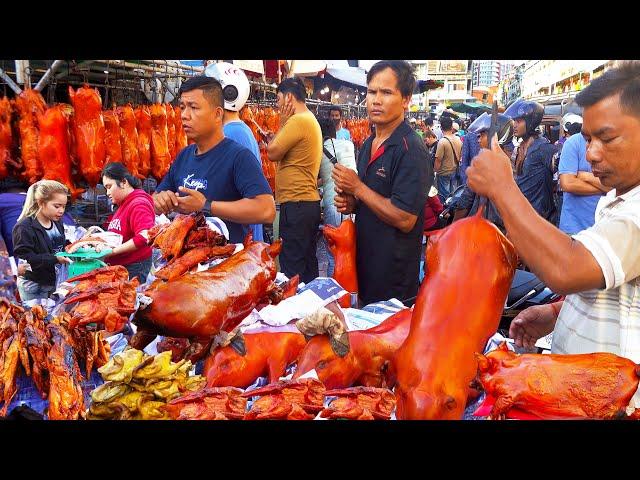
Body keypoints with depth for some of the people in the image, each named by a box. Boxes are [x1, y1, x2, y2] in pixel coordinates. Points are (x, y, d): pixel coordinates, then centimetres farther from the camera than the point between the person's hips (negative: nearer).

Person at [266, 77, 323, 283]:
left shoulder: (297, 121, -14)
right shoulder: (311, 119, 17)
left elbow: (272, 153, -10)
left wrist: (282, 124, -2)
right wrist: (285, 124, 9)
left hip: (296, 204, -10)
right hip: (309, 202, 10)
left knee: (291, 267, -3)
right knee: (308, 263, 16)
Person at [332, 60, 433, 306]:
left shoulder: (411, 150, -19)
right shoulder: (368, 145, 8)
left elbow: (404, 219, -24)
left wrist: (358, 188, -17)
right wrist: (351, 204, 0)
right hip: (363, 263, 8)